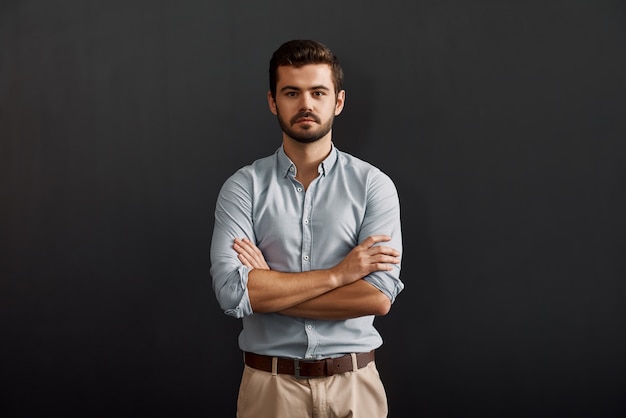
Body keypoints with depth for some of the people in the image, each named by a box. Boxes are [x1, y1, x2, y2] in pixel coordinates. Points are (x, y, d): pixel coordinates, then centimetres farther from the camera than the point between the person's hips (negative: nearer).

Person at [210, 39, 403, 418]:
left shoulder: (373, 185, -4)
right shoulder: (243, 187, -3)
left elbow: (378, 297, -15)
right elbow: (231, 291, -16)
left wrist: (268, 289, -14)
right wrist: (337, 274, -15)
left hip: (354, 385, 0)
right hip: (270, 385, 0)